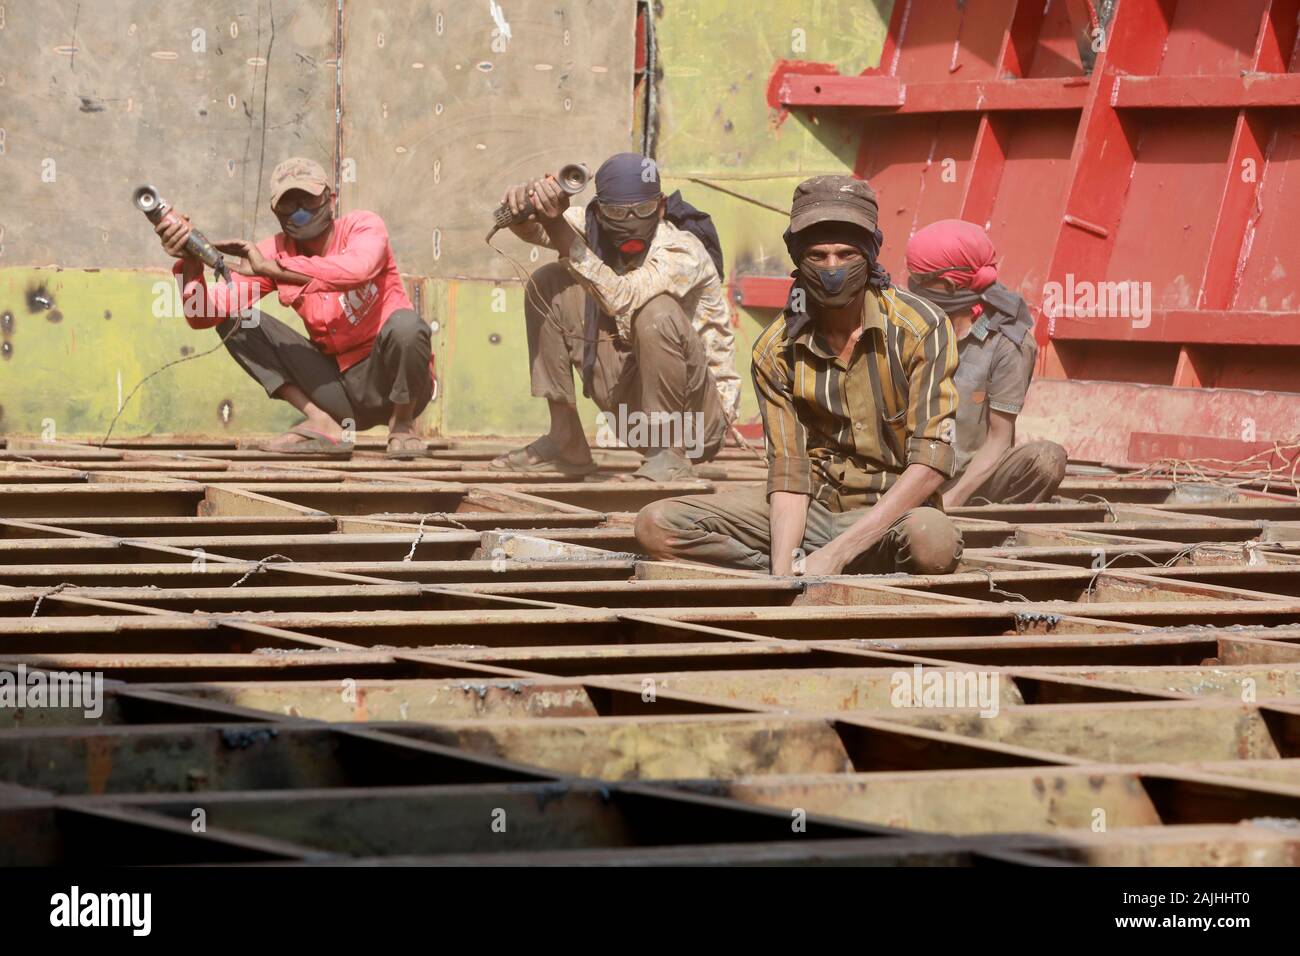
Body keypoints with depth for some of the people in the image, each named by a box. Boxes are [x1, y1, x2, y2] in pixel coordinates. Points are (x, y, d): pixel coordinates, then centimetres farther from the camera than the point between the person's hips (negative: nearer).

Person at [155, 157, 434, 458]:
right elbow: (202, 315, -10)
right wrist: (190, 262, -31)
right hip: (337, 389, 4)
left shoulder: (364, 227, -12)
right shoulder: (276, 251, -2)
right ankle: (322, 424, -12)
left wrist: (270, 268, -36)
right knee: (233, 321, -6)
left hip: (393, 385, -4)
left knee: (404, 324, -37)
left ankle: (401, 425, -8)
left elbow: (357, 270, -39)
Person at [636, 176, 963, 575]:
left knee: (933, 540, -42)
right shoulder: (776, 351, -2)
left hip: (895, 508, -4)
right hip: (815, 504, 4)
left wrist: (835, 553, -27)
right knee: (657, 526, -15)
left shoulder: (920, 328, -14)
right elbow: (789, 472, -6)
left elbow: (929, 464, -20)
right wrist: (782, 572, -25)